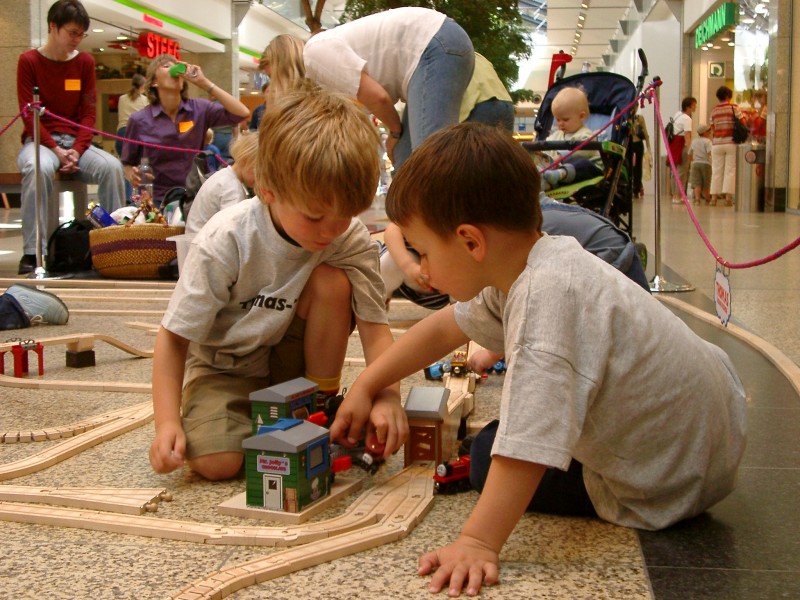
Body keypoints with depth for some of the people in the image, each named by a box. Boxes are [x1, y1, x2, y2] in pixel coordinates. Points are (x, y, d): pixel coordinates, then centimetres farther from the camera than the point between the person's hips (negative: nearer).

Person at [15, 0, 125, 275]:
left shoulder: (85, 61, 8)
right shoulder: (29, 61, -1)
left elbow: (89, 112, 5)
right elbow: (29, 114, -5)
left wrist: (77, 150, -12)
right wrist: (56, 149, -18)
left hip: (76, 142, 3)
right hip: (39, 141, -3)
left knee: (112, 166, -27)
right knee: (39, 168, -37)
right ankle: (33, 252, -32)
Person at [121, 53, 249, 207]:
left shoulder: (199, 109, 1)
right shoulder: (139, 120, 0)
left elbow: (242, 113, -11)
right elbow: (128, 164, 10)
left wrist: (204, 83, -12)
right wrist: (133, 177, -13)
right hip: (157, 201, -1)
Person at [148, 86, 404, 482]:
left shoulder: (352, 239, -19)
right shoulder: (225, 242, -26)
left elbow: (374, 326, -22)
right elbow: (174, 337, -20)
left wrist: (388, 397, -40)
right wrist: (168, 423, -30)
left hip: (291, 360, 3)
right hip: (223, 366, -2)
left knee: (333, 282, -26)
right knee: (215, 461, -28)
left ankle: (320, 405, -6)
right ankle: (251, 413, 7)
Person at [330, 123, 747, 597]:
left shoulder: (548, 296, -36)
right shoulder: (528, 265, -6)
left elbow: (528, 449, -41)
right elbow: (446, 328, 8)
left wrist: (479, 544, -40)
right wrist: (366, 386, 10)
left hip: (670, 482, -8)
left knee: (489, 459, 0)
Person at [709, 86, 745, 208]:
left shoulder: (713, 110, 7)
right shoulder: (733, 107, -3)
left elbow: (712, 127, 7)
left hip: (717, 143, 3)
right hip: (731, 142, -3)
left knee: (716, 170, 6)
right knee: (730, 170, 0)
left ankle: (714, 196, 4)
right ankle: (728, 196, -6)